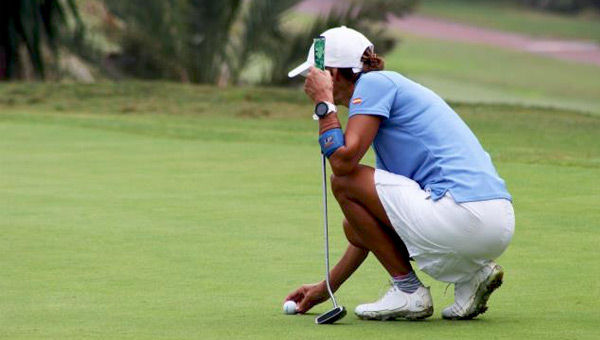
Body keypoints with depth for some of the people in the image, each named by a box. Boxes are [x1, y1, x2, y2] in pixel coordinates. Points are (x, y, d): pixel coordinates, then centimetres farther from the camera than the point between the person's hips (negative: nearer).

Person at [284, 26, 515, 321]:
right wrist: (326, 288, 34)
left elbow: (343, 162, -14)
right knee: (357, 226, 22)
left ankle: (408, 292, 2)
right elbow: (374, 221, 31)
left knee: (344, 183, -1)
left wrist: (323, 104, 2)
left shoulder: (374, 83, 0)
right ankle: (470, 276, 11)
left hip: (464, 212, -10)